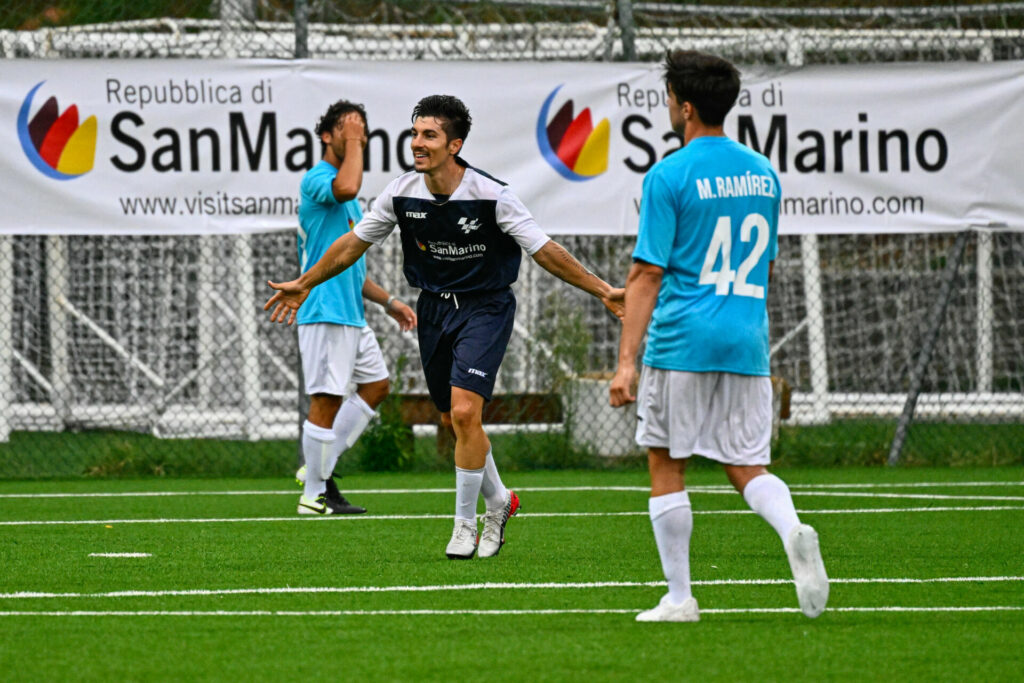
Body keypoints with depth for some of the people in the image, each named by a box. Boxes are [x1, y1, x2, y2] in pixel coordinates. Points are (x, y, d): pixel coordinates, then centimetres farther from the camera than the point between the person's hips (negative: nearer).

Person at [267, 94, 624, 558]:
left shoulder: (491, 196, -20)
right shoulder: (402, 194, -8)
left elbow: (544, 251, -12)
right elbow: (355, 242, 7)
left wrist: (602, 291, -14)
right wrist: (304, 284, 13)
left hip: (485, 307, -5)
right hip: (434, 307, 5)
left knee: (464, 412, -17)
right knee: (453, 420, 10)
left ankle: (465, 526, -3)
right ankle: (497, 502, 34)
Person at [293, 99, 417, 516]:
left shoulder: (347, 201, 21)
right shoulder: (317, 180, -9)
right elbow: (347, 187, -35)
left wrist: (388, 302, 24)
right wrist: (353, 142, -20)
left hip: (351, 313, 10)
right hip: (325, 312, -10)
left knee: (376, 385, 14)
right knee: (326, 399, -7)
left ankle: (320, 467, 16)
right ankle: (314, 495, -2)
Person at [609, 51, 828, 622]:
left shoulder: (669, 176, -7)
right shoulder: (763, 172, 11)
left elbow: (647, 275, -11)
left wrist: (627, 360, -11)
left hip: (682, 340, -5)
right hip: (748, 341, 5)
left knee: (667, 466, 7)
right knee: (748, 467, 8)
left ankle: (679, 598, 8)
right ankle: (793, 531, -23)